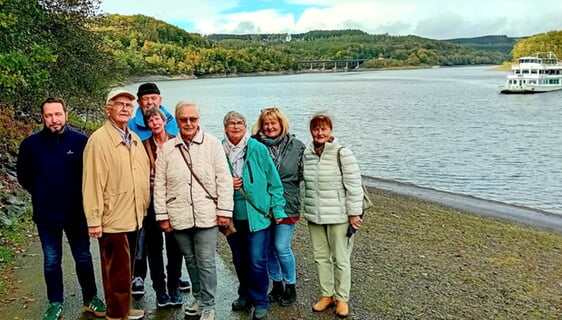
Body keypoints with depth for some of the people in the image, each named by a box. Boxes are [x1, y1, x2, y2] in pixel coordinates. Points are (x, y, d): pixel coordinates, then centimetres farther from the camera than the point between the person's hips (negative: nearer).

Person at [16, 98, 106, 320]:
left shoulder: (82, 141, -11)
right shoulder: (31, 144, -6)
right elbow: (24, 177, 8)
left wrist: (79, 194, 0)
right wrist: (42, 195, 8)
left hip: (77, 212, -1)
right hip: (46, 215, 1)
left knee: (83, 257, 13)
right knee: (51, 261, 13)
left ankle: (90, 299, 29)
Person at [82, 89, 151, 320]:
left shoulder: (135, 139, 10)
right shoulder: (99, 140, -12)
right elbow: (92, 183, -15)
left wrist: (143, 209, 14)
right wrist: (94, 220, -16)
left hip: (135, 217, 7)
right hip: (113, 220, -7)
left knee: (126, 268, 19)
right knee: (117, 271, 4)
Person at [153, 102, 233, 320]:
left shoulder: (212, 144, -3)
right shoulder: (166, 149, 3)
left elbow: (224, 179, -4)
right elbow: (159, 185, 4)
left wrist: (224, 210, -7)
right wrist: (162, 215, 2)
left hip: (206, 215, -3)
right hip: (178, 216, 3)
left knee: (206, 263, 2)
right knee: (191, 261, 17)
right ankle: (198, 298, 35)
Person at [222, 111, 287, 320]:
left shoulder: (258, 149, -6)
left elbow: (273, 181, -2)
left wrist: (278, 208, -4)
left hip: (257, 214, -3)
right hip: (232, 215, 3)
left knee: (257, 261, -1)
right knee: (239, 259, 17)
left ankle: (260, 303, 16)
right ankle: (245, 295, 37)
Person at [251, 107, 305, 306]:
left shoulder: (296, 146, -1)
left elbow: (304, 174, 5)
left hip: (286, 205, -2)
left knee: (282, 247, -2)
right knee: (269, 247, 12)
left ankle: (290, 287, 21)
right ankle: (277, 285, 31)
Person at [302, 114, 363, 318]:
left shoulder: (342, 153, -13)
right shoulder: (307, 154, 4)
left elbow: (353, 185, -13)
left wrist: (354, 213, -13)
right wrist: (307, 208, 15)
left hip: (337, 215, -5)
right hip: (314, 216, 6)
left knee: (340, 259, 7)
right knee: (320, 256, 15)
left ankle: (342, 299, 23)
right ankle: (326, 295, 31)